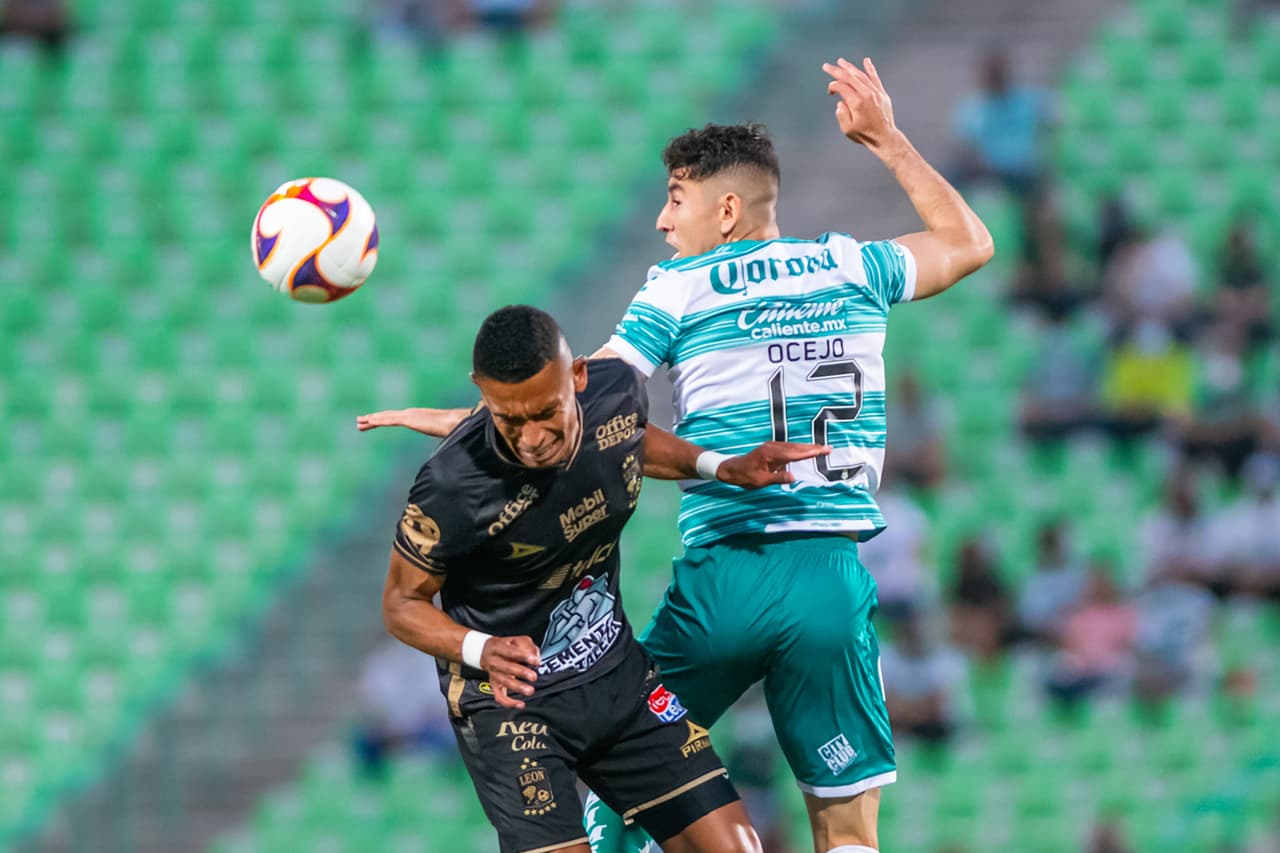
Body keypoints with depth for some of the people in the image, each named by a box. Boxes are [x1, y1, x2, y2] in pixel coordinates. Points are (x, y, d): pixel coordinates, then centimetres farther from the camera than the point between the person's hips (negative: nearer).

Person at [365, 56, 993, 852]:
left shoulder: (679, 290, 1)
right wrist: (887, 139, 34)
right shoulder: (850, 269, 10)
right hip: (833, 576, 2)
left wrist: (442, 419, 9)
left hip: (722, 572, -2)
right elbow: (970, 242, 28)